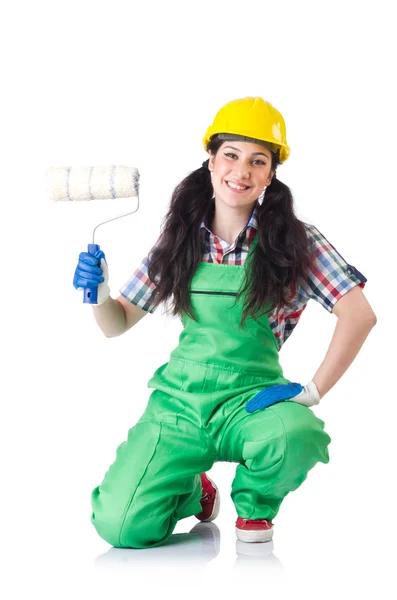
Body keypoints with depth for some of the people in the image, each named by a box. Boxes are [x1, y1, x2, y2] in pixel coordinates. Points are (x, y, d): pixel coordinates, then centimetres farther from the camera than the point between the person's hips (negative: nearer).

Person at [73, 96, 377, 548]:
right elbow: (118, 324, 12)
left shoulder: (294, 240, -3)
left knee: (296, 439, -37)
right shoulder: (180, 239, 5)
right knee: (120, 526, -18)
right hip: (179, 400, 2)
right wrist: (98, 292, -10)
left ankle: (254, 503, 2)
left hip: (252, 400, -2)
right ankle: (194, 492, 20)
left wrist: (311, 391, -15)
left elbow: (359, 315, -9)